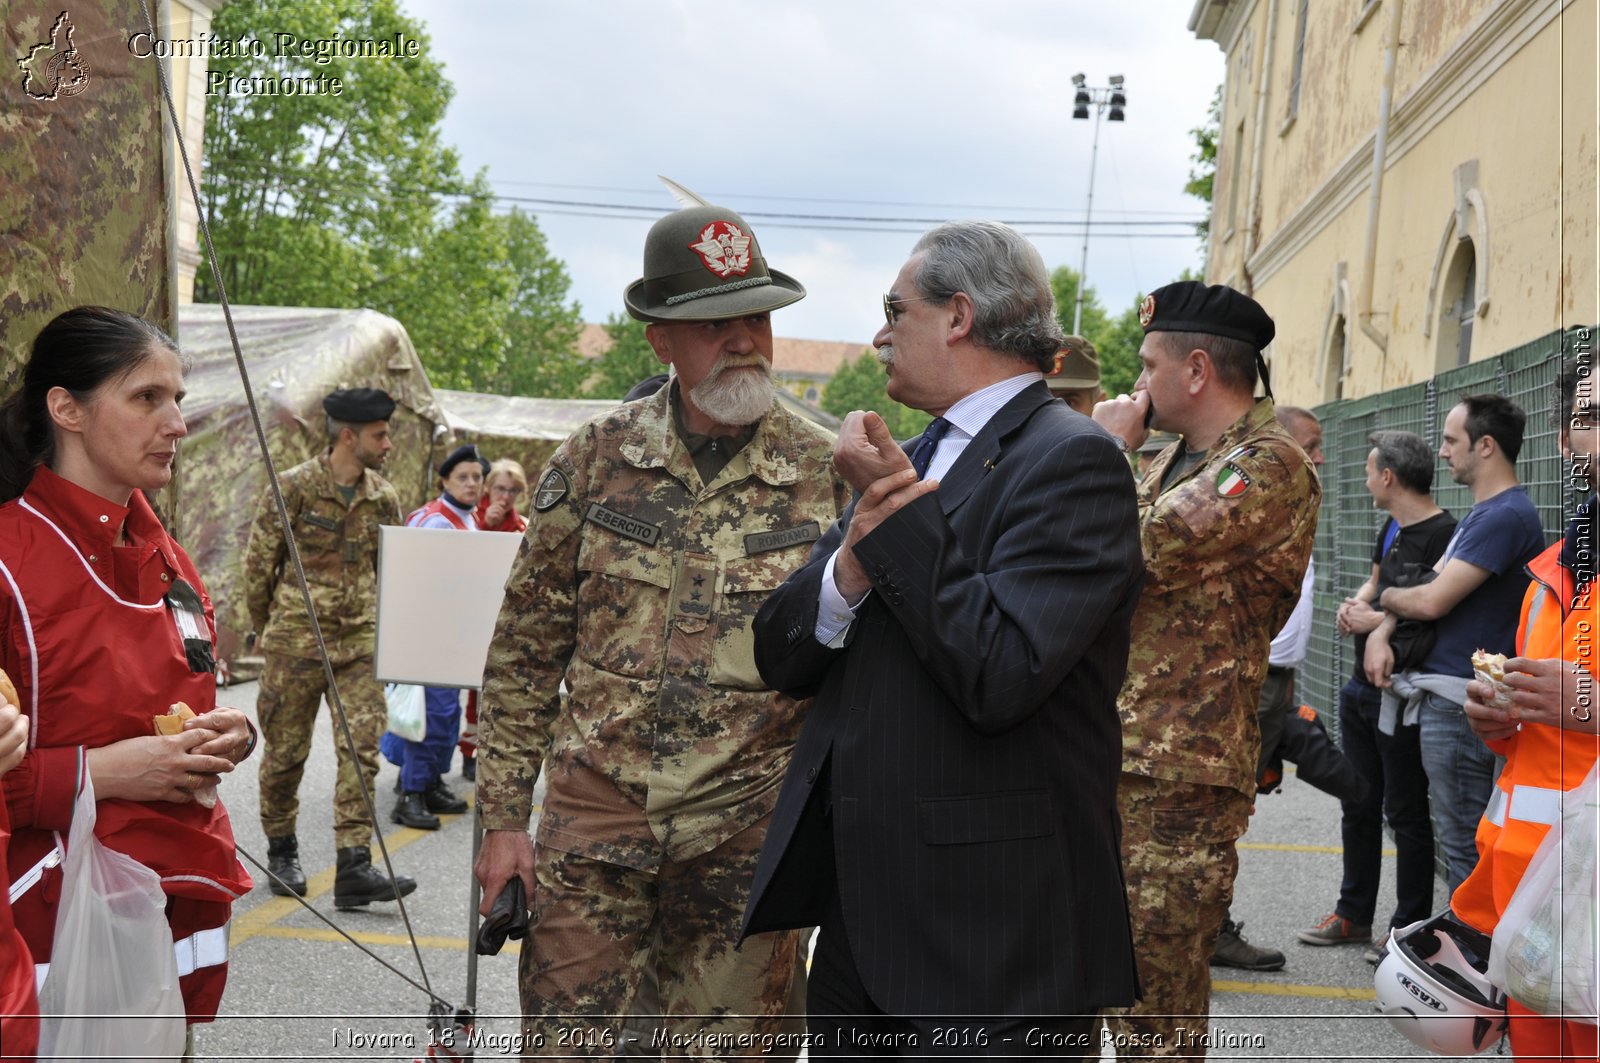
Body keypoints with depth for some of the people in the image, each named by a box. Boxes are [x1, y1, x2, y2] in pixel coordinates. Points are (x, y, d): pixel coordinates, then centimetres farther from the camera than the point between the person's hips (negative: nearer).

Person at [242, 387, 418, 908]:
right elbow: (259, 562, 0)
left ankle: (353, 866, -7)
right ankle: (281, 852, 25)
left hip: (359, 639, 3)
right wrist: (265, 630, 7)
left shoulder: (383, 497, 7)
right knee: (286, 751, 7)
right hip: (296, 641, -3)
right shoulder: (294, 487, -7)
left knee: (362, 748, -7)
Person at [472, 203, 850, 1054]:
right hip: (592, 821, 1)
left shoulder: (830, 474, -2)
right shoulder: (595, 458, 2)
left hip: (745, 831, -1)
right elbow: (525, 648, 7)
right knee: (563, 1039, 5)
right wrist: (503, 816, 4)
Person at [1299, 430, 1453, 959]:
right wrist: (1355, 604, 4)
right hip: (1363, 688, 10)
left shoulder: (1443, 534, -18)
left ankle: (1409, 929, 13)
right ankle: (1354, 915, 30)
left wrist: (1377, 620, -19)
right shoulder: (1392, 529, 12)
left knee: (1405, 814, 1)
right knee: (1358, 806, 18)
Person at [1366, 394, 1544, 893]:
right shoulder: (1480, 513, 16)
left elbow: (1432, 600, -21)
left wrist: (1387, 598, 0)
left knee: (1464, 843, -4)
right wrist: (1382, 631, -4)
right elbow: (1429, 584, 14)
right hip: (1444, 696, 11)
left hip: (1459, 703, -10)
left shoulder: (1505, 516, -18)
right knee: (1457, 834, 17)